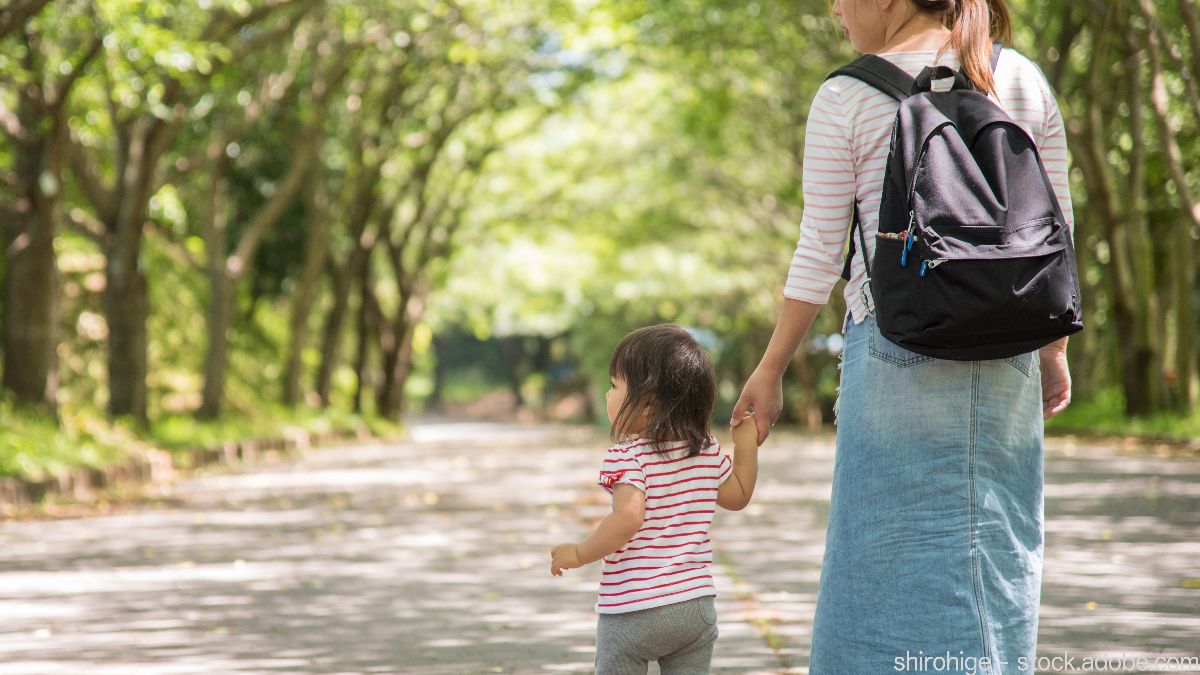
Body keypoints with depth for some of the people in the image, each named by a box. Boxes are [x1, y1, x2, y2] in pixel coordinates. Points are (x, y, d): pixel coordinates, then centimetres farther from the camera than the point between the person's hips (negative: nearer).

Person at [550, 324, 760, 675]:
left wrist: (580, 554, -17)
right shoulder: (708, 452, 6)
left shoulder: (627, 457, -15)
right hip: (697, 605, 6)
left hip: (631, 610, -5)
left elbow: (628, 517, -29)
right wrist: (747, 439, 28)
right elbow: (737, 495, 22)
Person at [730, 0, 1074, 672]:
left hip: (896, 348, -4)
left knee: (899, 550, 3)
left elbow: (820, 256, -4)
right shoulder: (1025, 81, 5)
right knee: (996, 542, 12)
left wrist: (771, 370, 5)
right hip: (1005, 354, 4)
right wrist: (1054, 350, 17)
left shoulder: (847, 99, -6)